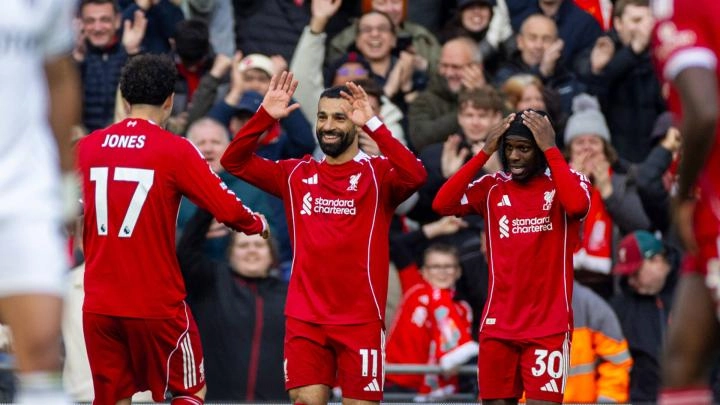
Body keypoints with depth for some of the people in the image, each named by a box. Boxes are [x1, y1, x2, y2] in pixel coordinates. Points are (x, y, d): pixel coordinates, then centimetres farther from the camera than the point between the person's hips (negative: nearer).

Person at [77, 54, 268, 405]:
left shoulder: (86, 147, 4)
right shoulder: (175, 150, -9)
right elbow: (228, 210, -10)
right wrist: (258, 224, 11)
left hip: (99, 304, 4)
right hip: (156, 305, -4)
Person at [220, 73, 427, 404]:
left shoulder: (377, 174, -1)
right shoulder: (296, 175, 10)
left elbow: (415, 176, -22)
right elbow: (234, 162, 6)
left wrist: (372, 124, -26)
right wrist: (264, 117, -7)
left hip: (361, 319, -3)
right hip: (304, 317, 3)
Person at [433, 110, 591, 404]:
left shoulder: (567, 183, -1)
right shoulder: (493, 188, 7)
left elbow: (577, 205, -25)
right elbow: (442, 204, -7)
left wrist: (551, 150, -17)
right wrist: (485, 153, -7)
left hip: (548, 325, -4)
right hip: (498, 324, 4)